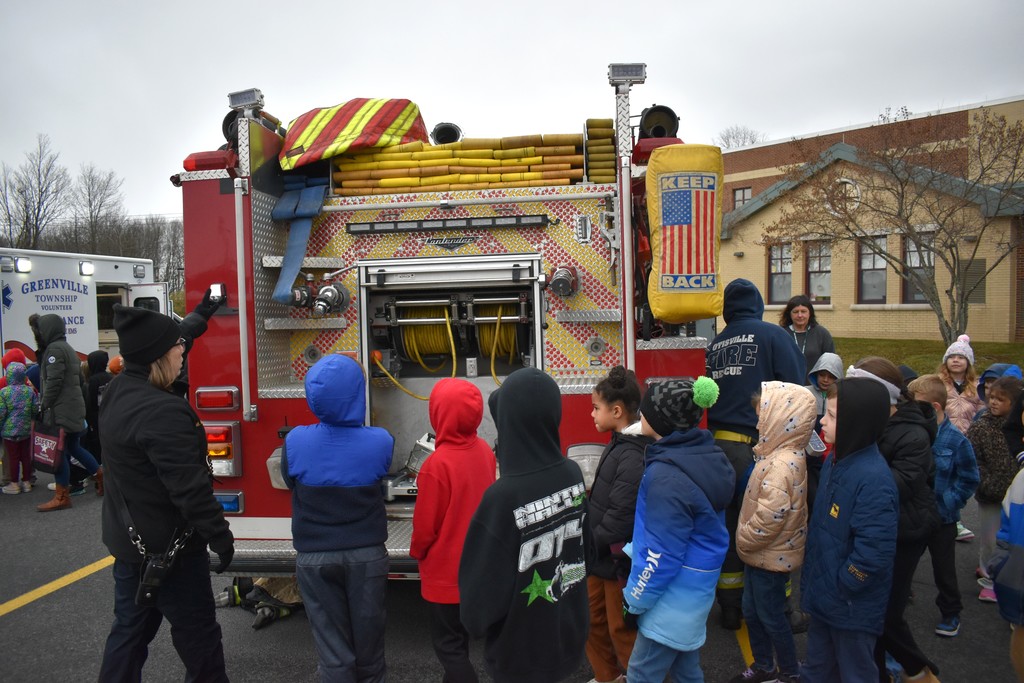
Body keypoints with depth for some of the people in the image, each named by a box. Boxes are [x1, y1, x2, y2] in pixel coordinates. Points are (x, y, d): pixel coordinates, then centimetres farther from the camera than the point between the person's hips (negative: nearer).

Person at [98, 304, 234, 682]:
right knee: (197, 634, 8)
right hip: (168, 545, -9)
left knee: (130, 628, 21)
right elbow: (189, 488, -29)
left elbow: (161, 350, 19)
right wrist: (220, 535, -20)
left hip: (129, 538, 10)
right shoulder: (161, 411, -30)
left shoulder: (117, 391, 1)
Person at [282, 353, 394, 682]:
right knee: (368, 634, 21)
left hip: (315, 557, 0)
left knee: (332, 647, 14)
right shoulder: (380, 441, -20)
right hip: (366, 555, 0)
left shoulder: (295, 442, -19)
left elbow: (291, 481, 0)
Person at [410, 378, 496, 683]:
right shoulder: (485, 451, -7)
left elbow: (425, 525, -17)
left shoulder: (437, 465, -27)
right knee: (460, 636, 25)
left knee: (448, 645, 9)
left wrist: (418, 552, 2)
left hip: (447, 570, -7)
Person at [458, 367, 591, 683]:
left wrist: (475, 621, -3)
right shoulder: (573, 474, -12)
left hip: (522, 647, -5)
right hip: (569, 631, 5)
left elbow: (484, 585, -21)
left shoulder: (503, 497, -31)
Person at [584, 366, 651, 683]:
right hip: (602, 556, 9)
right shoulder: (618, 444, 5)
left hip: (619, 560, -9)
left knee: (622, 629, 10)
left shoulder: (633, 457, -27)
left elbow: (619, 519, -28)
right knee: (593, 619, 22)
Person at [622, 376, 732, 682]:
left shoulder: (668, 476, -28)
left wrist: (635, 600, -10)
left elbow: (663, 554, -23)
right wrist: (631, 551, 11)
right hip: (695, 589, 9)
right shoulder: (704, 455, 1)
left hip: (673, 597, -9)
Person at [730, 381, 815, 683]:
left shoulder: (782, 464, -28)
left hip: (771, 556, -9)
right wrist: (746, 540, 11)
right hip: (760, 553, 9)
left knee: (771, 616, 10)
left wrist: (744, 540, -17)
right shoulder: (779, 454, 4)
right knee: (751, 610, 21)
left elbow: (770, 517, -31)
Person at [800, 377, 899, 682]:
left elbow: (875, 552, -29)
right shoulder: (835, 460, 2)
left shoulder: (873, 479, -27)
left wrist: (840, 586, -18)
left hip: (852, 607, -8)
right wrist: (811, 575, 12)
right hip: (823, 597, 8)